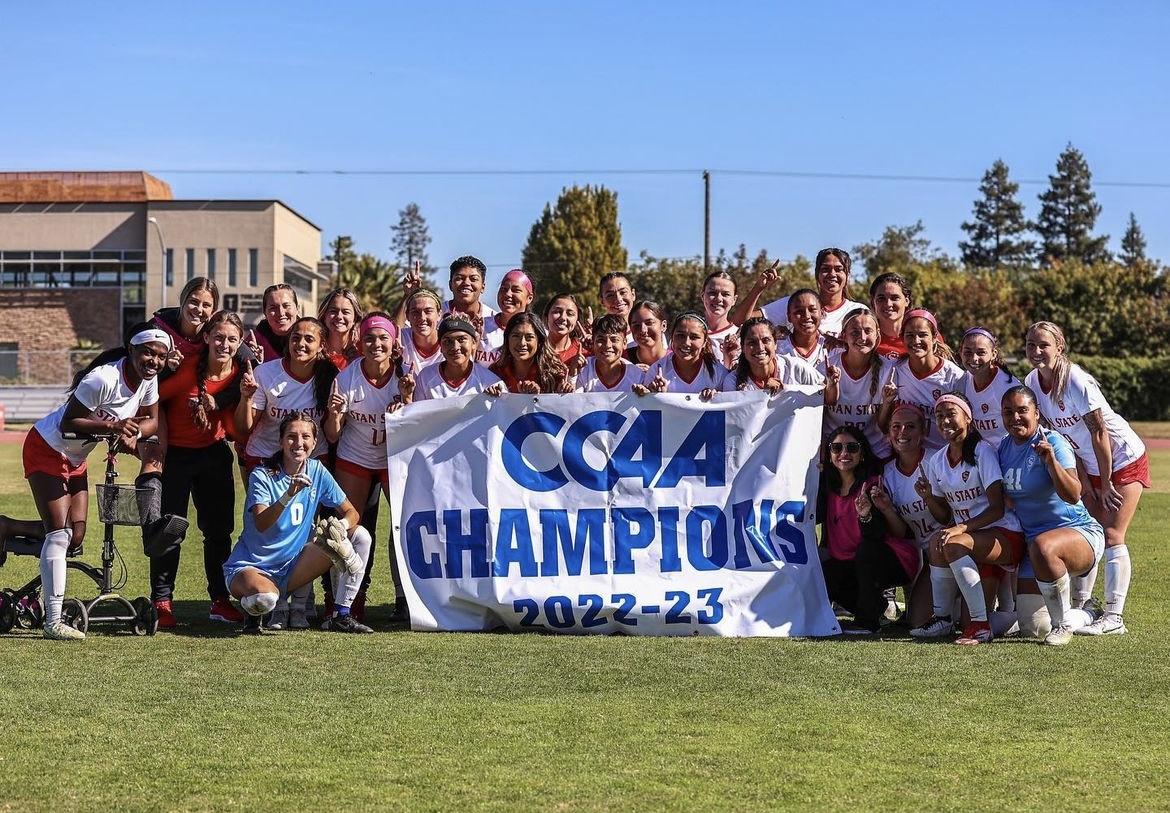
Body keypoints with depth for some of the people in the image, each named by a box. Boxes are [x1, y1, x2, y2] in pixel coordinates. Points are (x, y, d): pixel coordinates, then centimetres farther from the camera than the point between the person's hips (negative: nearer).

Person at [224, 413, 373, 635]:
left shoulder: (317, 471, 0)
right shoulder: (262, 476, -14)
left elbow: (351, 512, 2)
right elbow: (261, 524, -29)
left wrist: (341, 525, -22)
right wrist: (288, 495, -45)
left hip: (291, 569, 6)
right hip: (251, 566, -6)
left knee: (359, 536, -8)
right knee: (264, 599, -42)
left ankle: (341, 616, -5)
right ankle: (252, 609, -2)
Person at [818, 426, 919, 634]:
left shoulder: (873, 485, -16)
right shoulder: (829, 487, 2)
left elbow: (875, 536, -24)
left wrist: (865, 515, -46)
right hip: (851, 564, 6)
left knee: (867, 548, -34)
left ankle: (867, 621, -19)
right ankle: (878, 607, 8)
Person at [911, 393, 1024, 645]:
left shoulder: (982, 452, -10)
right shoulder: (936, 462, 9)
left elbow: (997, 509, -16)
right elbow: (945, 518, 13)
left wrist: (962, 528, -28)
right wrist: (928, 498, -7)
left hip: (1005, 535, -6)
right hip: (970, 535, 6)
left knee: (953, 544, -32)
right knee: (937, 541, -24)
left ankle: (981, 624, -27)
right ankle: (941, 617, -12)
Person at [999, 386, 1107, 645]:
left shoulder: (1052, 442, -14)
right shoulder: (1005, 446, 6)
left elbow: (1073, 496, -26)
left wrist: (1051, 461, -39)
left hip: (1080, 532, -7)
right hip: (1030, 540, 7)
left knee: (1042, 546, -42)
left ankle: (1063, 623, -21)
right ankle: (1077, 616, 30)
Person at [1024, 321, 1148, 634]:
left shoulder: (1076, 381, -27)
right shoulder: (1032, 383, -6)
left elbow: (1099, 433, -24)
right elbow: (1060, 434, 0)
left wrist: (1106, 485, -18)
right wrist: (1085, 482, 0)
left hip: (1125, 461, -7)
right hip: (1091, 466, 7)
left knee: (1111, 535, -12)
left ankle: (1114, 617, -12)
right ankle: (1079, 606, 15)